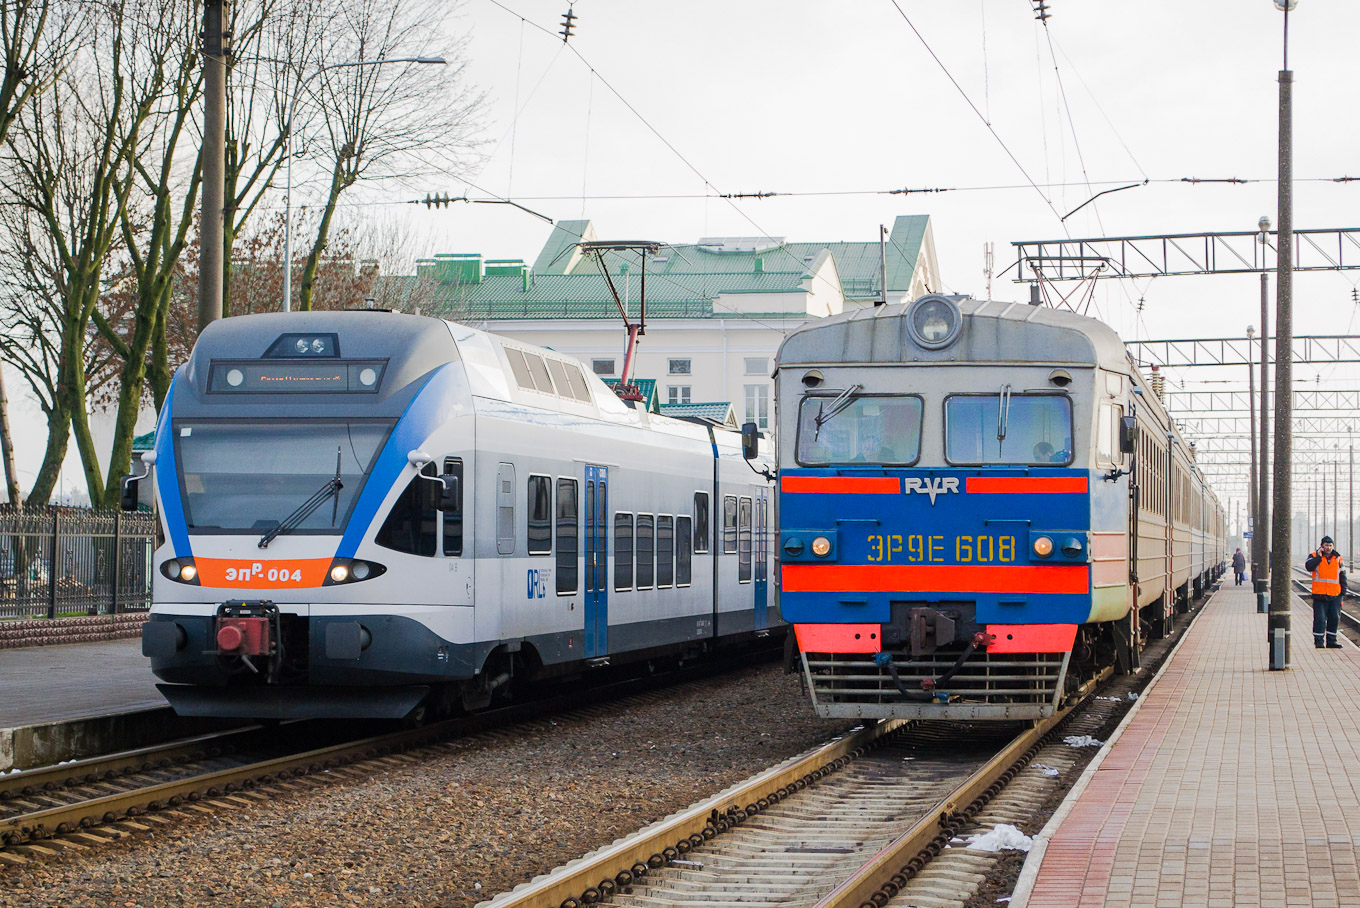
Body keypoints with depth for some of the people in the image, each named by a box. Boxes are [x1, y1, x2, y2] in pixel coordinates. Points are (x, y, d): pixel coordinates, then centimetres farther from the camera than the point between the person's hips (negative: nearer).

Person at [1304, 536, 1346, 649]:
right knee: (1320, 619, -5)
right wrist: (1318, 557, -18)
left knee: (1334, 618, 4)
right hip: (1319, 595, -3)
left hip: (1335, 595, 3)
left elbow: (1342, 575, 16)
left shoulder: (1338, 558, 10)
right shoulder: (1314, 557, 2)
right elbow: (1308, 566, -18)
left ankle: (1331, 641, 13)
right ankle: (1318, 641, 2)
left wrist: (1343, 590, 11)